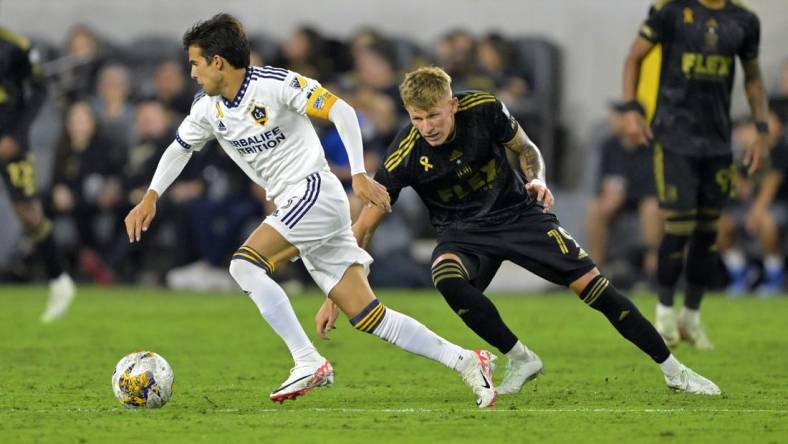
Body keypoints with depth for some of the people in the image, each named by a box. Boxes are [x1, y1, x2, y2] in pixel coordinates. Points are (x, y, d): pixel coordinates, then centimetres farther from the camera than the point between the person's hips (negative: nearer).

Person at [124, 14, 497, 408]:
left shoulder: (274, 84, -13)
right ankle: (464, 361, 3)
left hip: (315, 192, -7)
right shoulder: (208, 109, 10)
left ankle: (309, 362, -20)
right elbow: (179, 148, 27)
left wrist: (359, 175, -22)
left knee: (245, 264, -22)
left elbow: (341, 111, -16)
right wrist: (150, 199, 20)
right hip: (292, 207, 7)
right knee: (366, 317, 0)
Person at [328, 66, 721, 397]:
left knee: (591, 284, -12)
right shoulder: (405, 156, -22)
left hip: (518, 213, 0)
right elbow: (364, 226, -16)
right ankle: (520, 359, -15)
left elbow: (525, 149, 3)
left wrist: (537, 180, -19)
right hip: (463, 232, 0)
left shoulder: (484, 110, -19)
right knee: (446, 278, -35)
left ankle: (672, 370, 0)